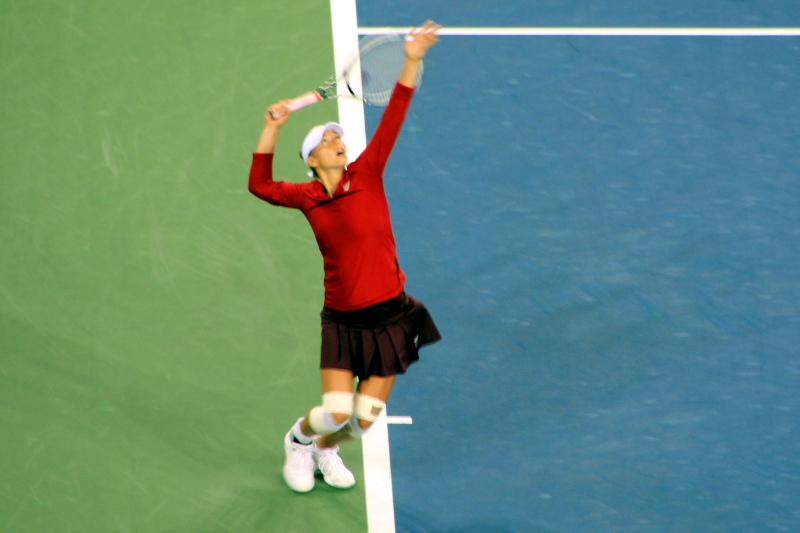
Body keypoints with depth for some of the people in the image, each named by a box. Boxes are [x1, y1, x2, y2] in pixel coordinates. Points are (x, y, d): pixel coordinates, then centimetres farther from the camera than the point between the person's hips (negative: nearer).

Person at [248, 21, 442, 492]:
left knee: (364, 420, 4)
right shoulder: (307, 197, 2)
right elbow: (260, 185, -3)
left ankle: (326, 449, 37)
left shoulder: (367, 174, -1)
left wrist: (412, 62, -15)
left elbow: (392, 121, -7)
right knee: (335, 412, -10)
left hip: (390, 316, 1)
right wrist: (273, 128, -11)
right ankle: (299, 439, 25)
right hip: (343, 321, -1)